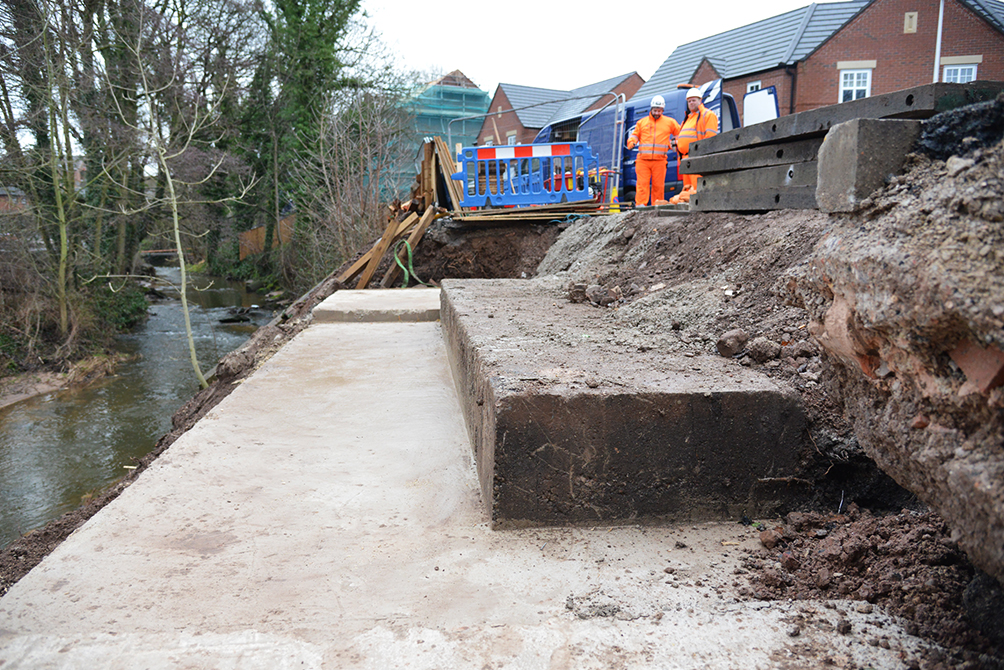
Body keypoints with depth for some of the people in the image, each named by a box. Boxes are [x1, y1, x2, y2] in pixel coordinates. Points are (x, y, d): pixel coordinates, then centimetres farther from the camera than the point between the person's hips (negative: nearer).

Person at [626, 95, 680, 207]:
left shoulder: (670, 122, 14)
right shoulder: (642, 122, 16)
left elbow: (679, 133, 24)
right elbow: (634, 135, 19)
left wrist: (672, 143, 11)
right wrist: (631, 142, -2)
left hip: (659, 160, 0)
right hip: (642, 160, 0)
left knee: (658, 185, 0)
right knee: (642, 183, -9)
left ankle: (657, 206, 6)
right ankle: (640, 204, -12)